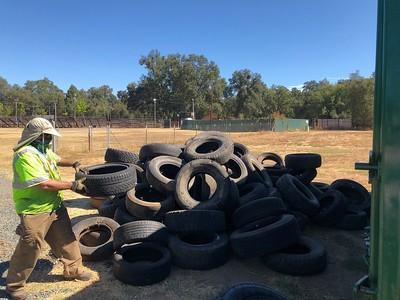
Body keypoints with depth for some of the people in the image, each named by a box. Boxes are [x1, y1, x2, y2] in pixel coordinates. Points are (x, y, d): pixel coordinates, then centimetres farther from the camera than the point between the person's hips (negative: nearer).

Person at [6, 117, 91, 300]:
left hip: (55, 207, 9)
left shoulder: (44, 150, 7)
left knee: (66, 239, 16)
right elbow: (44, 184, -28)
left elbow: (57, 160, 29)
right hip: (35, 211, -9)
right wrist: (72, 185, -21)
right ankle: (14, 285, 24)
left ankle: (73, 269, 33)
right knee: (29, 248, 3)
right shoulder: (26, 155, -23)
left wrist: (74, 164, 11)